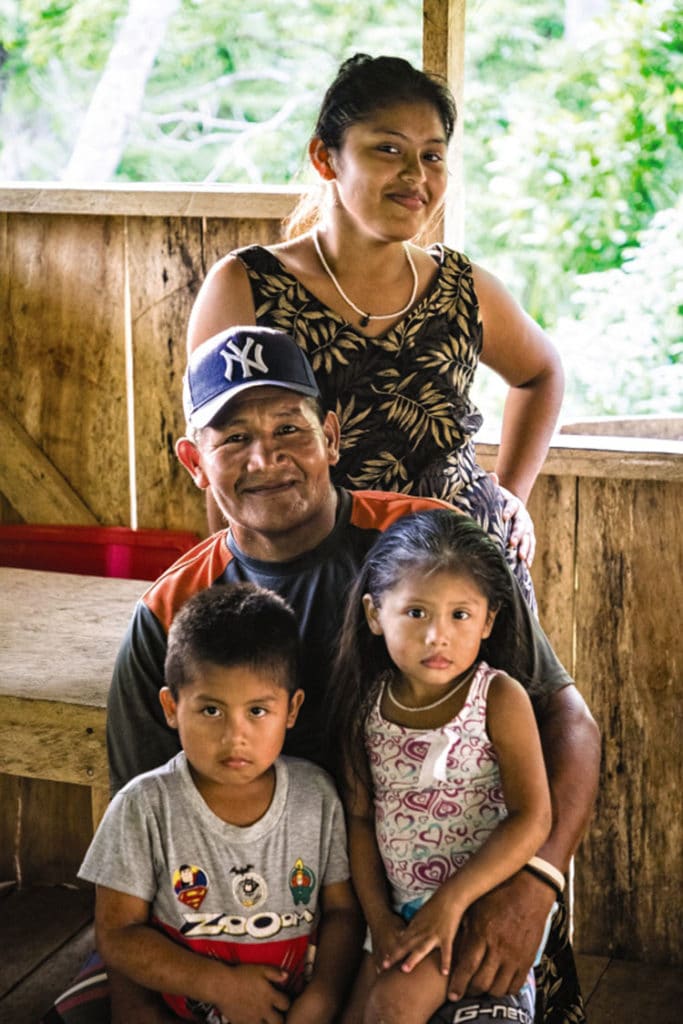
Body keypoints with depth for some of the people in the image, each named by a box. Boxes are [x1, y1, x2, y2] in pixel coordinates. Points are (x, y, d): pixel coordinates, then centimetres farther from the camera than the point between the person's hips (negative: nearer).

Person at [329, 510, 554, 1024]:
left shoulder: (500, 699, -13)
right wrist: (380, 919, -5)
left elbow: (532, 819, -16)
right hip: (403, 910, 5)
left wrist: (451, 902, -20)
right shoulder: (366, 706, -2)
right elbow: (359, 818, 4)